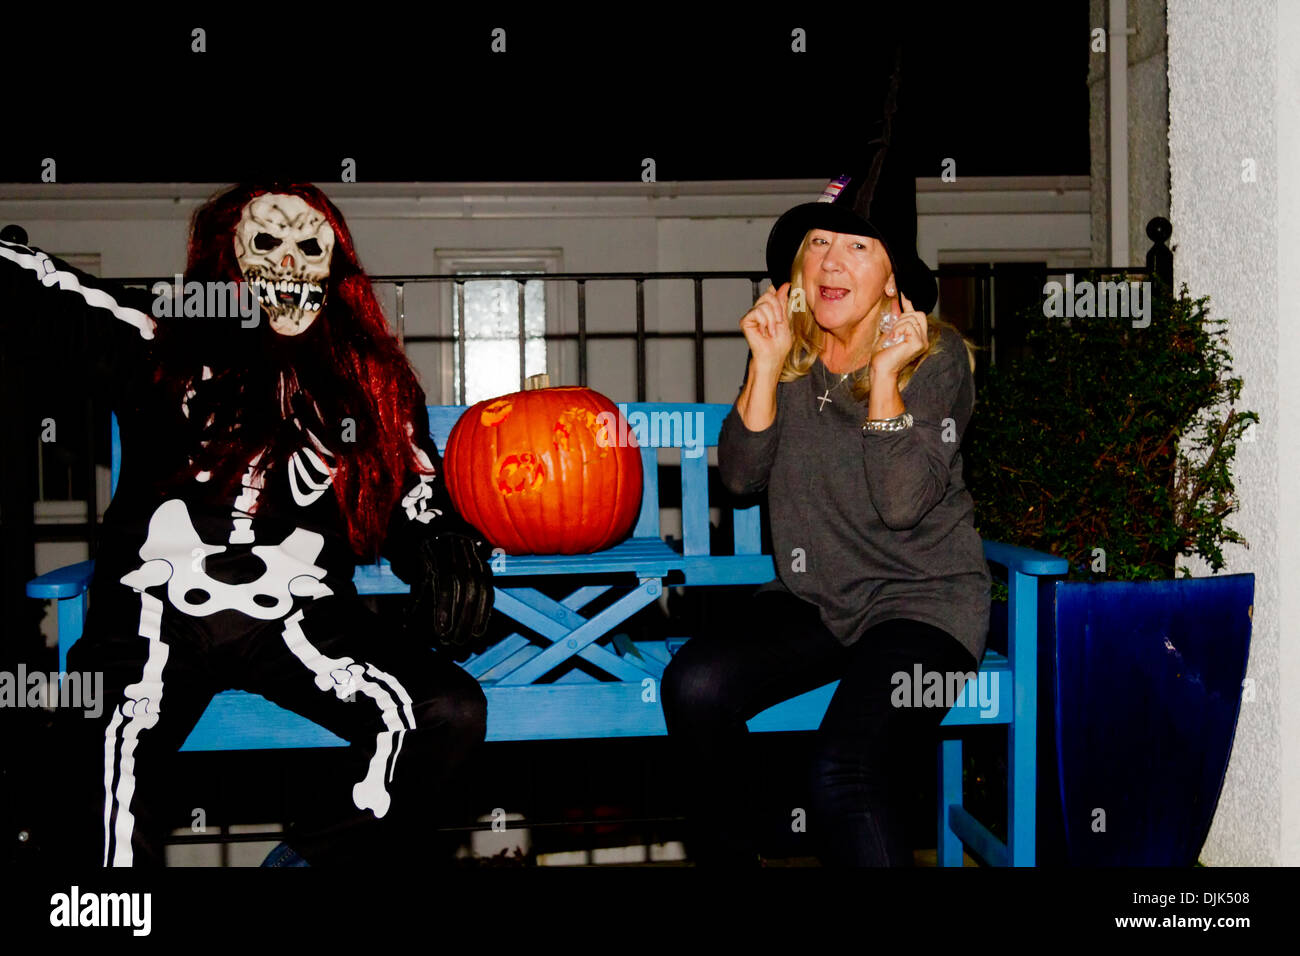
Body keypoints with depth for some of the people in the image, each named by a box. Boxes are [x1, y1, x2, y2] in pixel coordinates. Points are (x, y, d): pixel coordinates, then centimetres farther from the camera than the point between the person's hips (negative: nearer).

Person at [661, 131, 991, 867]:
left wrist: (884, 372, -21)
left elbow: (902, 504, -20)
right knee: (694, 684, -20)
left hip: (924, 602, -5)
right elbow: (742, 475, -4)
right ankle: (728, 859, 1)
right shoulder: (792, 352, 5)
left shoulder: (937, 357, -8)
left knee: (845, 776, -28)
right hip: (814, 599, 5)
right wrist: (768, 364, -12)